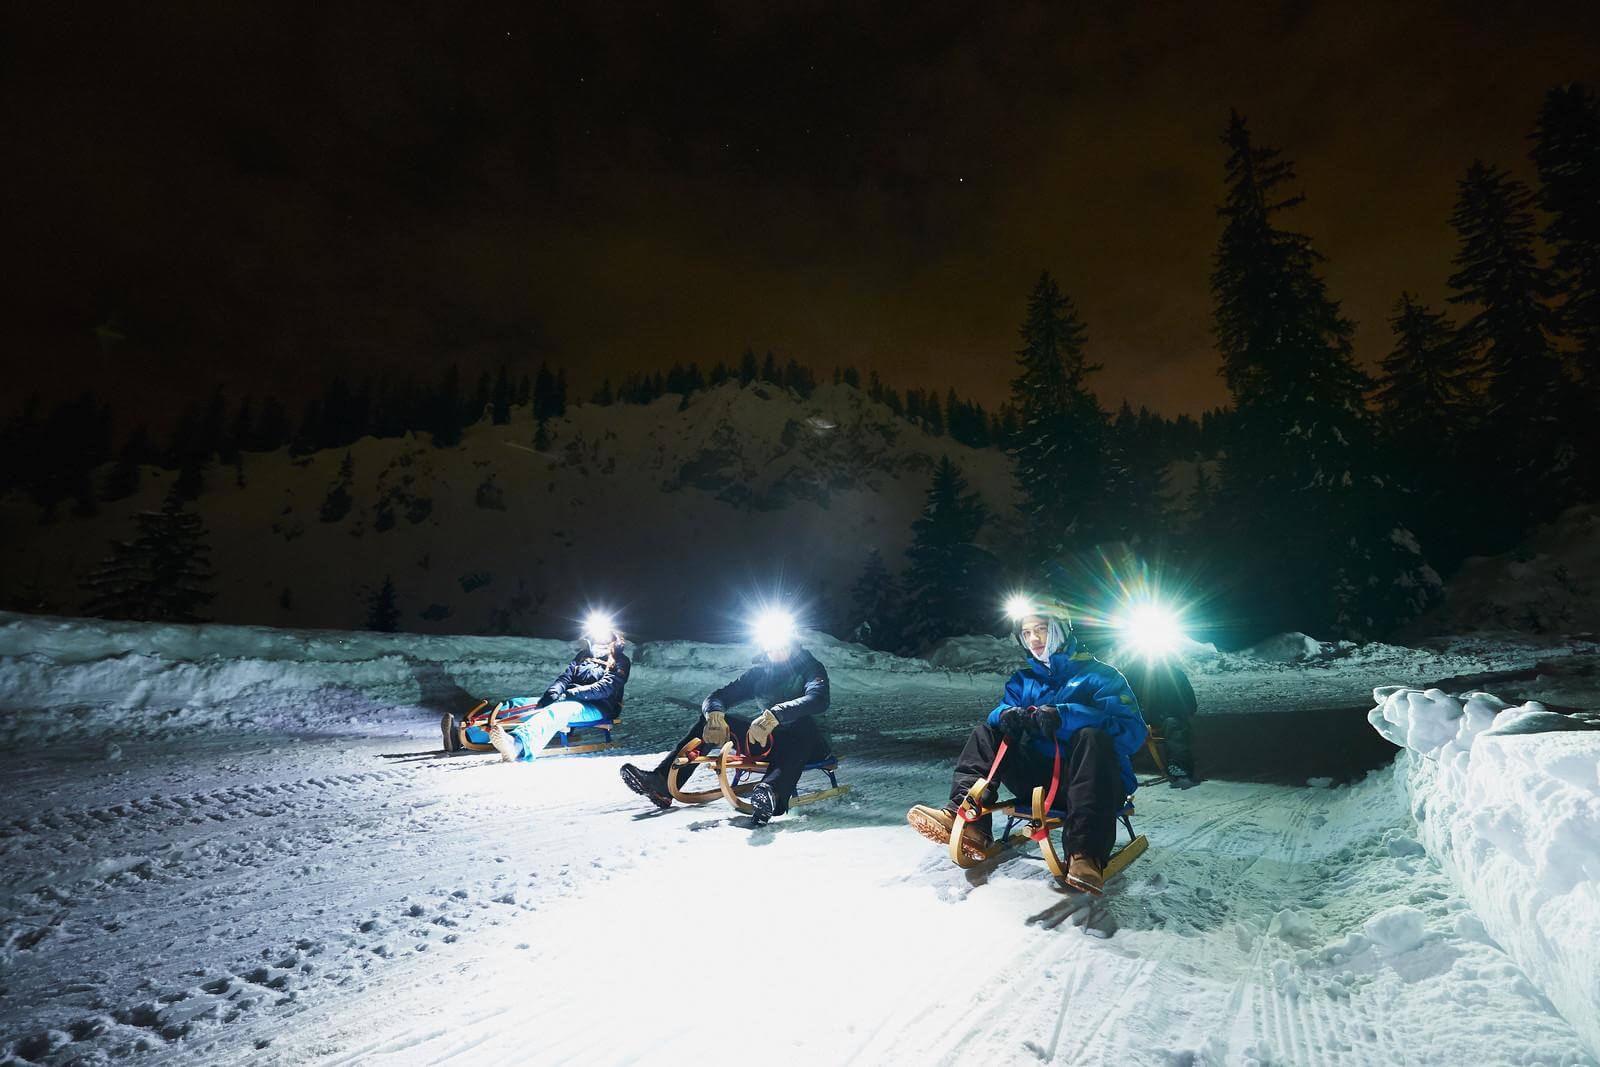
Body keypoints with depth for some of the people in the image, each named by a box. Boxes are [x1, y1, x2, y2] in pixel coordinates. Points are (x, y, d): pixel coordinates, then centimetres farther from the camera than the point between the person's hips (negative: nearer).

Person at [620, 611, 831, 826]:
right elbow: (718, 697, 2)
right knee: (710, 719, -8)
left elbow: (819, 699, -29)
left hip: (808, 744, -5)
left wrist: (774, 715, -46)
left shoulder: (810, 668, -6)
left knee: (803, 722, -41)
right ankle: (661, 783, -19)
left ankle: (773, 793, -65)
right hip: (769, 741, 5)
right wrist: (715, 714, -25)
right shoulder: (759, 671, 9)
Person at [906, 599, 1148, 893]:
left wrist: (1063, 716, -29)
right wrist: (1008, 715, -20)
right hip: (1038, 779, 5)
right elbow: (1000, 712, 7)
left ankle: (1085, 853, -44)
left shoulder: (1100, 675, 3)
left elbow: (1132, 731, -14)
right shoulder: (1023, 681, 19)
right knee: (985, 731, -2)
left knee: (1092, 736, -32)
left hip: (1094, 782, -5)